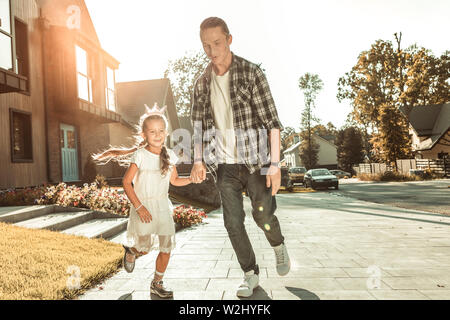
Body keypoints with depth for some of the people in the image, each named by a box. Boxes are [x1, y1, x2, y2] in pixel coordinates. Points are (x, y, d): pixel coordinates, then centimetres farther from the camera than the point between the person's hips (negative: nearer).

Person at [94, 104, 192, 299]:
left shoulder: (169, 155, 2)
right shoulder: (140, 155, -11)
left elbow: (174, 180, 12)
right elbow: (126, 182, -10)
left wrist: (191, 179, -5)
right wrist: (139, 207, -16)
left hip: (163, 206, 4)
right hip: (143, 206, -4)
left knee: (167, 247, 4)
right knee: (145, 247, -4)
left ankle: (157, 283, 25)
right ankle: (131, 251, 34)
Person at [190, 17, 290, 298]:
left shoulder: (252, 73, -8)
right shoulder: (202, 83, 7)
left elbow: (272, 121, -11)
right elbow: (199, 125, 13)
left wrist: (275, 164, -17)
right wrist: (198, 161, 0)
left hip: (255, 161, -3)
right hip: (224, 166, 4)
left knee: (263, 215, -1)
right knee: (233, 222, 2)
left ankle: (279, 246, 35)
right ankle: (251, 275, 21)